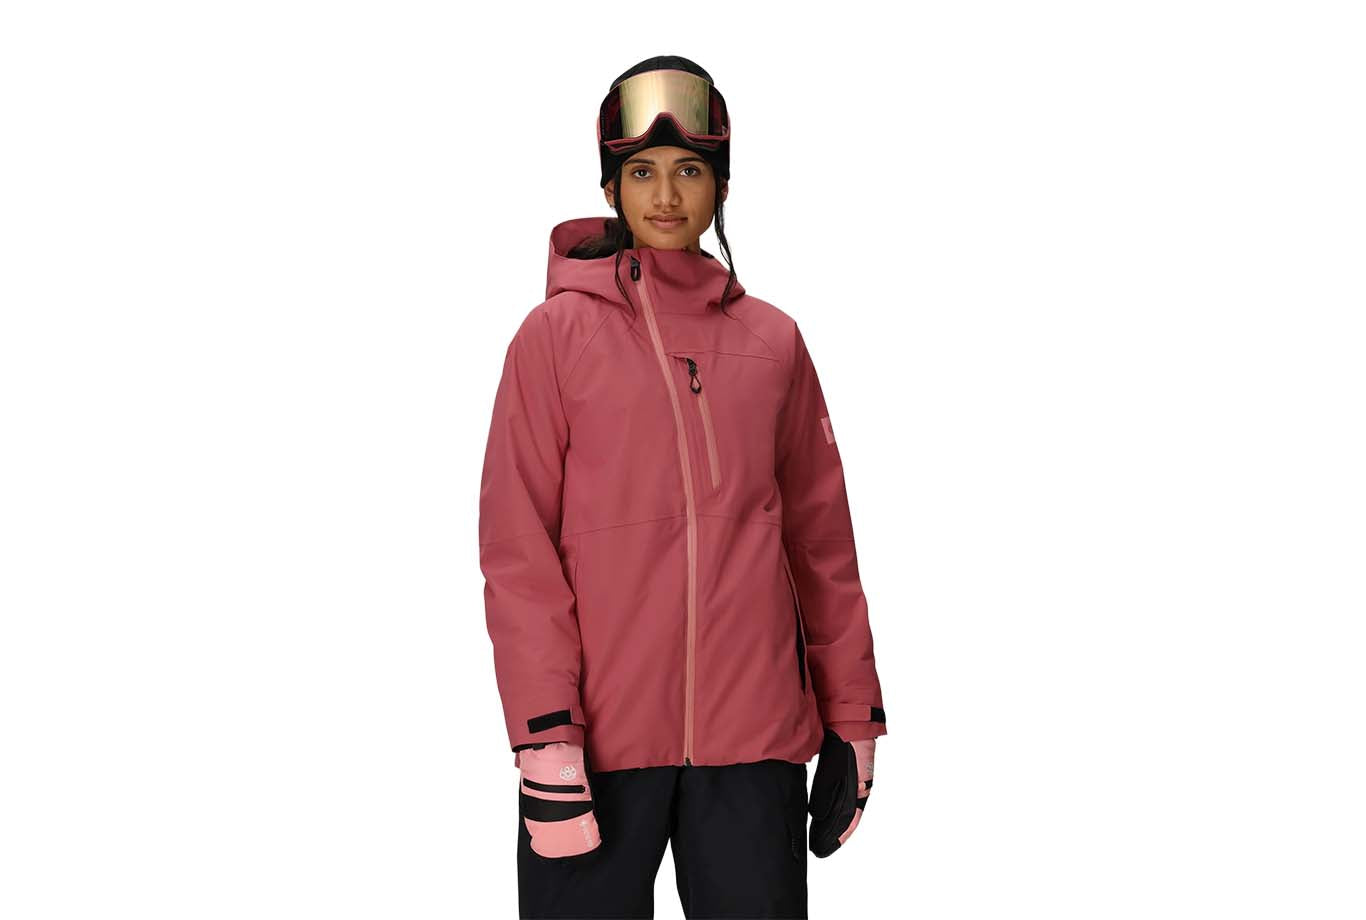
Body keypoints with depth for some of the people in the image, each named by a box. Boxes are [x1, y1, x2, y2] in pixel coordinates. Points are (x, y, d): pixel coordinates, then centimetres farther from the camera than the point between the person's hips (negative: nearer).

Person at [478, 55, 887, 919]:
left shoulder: (773, 340, 9)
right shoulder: (556, 334, 0)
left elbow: (822, 537, 11)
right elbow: (516, 547, -5)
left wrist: (853, 717, 9)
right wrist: (544, 737, -12)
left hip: (756, 738, 3)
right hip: (601, 738, -2)